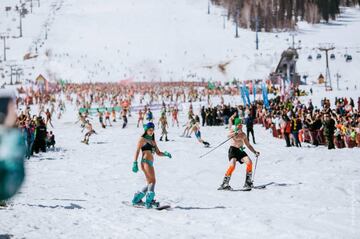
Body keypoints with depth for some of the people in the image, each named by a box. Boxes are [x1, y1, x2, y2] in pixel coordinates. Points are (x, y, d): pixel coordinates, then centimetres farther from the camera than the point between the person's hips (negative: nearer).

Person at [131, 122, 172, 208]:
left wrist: (165, 154, 0)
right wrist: (135, 163, -11)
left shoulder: (153, 141, 23)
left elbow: (158, 153, 20)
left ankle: (136, 199, 21)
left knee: (150, 184, 10)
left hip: (150, 163, 9)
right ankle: (149, 201, -28)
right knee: (153, 181, -20)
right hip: (145, 162, -8)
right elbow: (137, 151, -2)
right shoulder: (142, 139, 3)